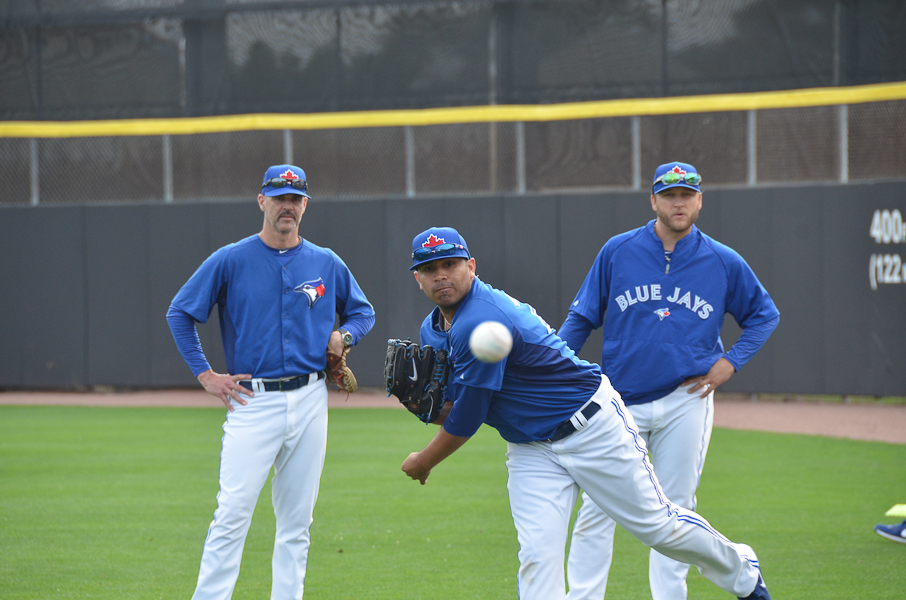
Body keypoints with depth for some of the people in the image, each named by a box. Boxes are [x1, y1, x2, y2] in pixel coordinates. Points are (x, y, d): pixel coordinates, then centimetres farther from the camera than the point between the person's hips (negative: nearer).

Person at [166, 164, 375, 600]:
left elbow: (363, 311, 22)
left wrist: (343, 337, 0)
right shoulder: (231, 261, 0)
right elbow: (179, 314, 4)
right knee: (233, 513, -12)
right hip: (252, 401, -3)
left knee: (297, 521, 7)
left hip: (309, 402, 3)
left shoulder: (326, 264, 8)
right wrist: (205, 376, -3)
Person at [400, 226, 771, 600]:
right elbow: (453, 411, 9)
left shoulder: (481, 322, -27)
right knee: (537, 556, -9)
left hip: (593, 428, -7)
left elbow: (467, 419, -22)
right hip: (531, 450, 7)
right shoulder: (433, 330, 3)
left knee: (656, 525, 5)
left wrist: (423, 461, -7)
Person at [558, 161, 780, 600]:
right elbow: (581, 318, 7)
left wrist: (730, 362, 2)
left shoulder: (723, 263, 2)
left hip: (686, 402, 0)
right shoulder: (618, 252, 1)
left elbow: (764, 314, 15)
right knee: (597, 509, -5)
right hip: (620, 401, 0)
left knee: (675, 510, 5)